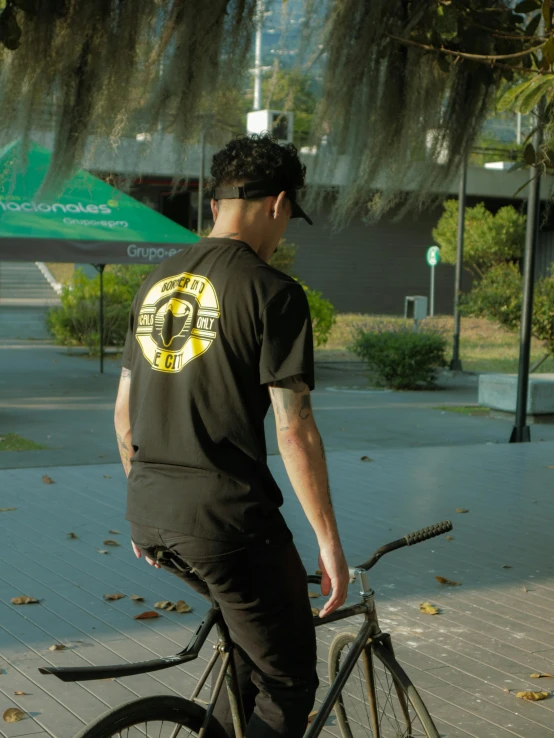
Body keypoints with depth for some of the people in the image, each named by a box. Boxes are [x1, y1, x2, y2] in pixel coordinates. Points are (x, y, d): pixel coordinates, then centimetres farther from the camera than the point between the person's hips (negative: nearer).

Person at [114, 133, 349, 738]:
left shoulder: (157, 282, 12)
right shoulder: (272, 291, -10)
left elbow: (124, 412, 16)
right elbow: (293, 429, -14)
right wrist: (328, 540, -7)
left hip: (150, 515, 8)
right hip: (227, 517, -8)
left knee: (254, 622, 31)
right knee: (290, 684, 8)